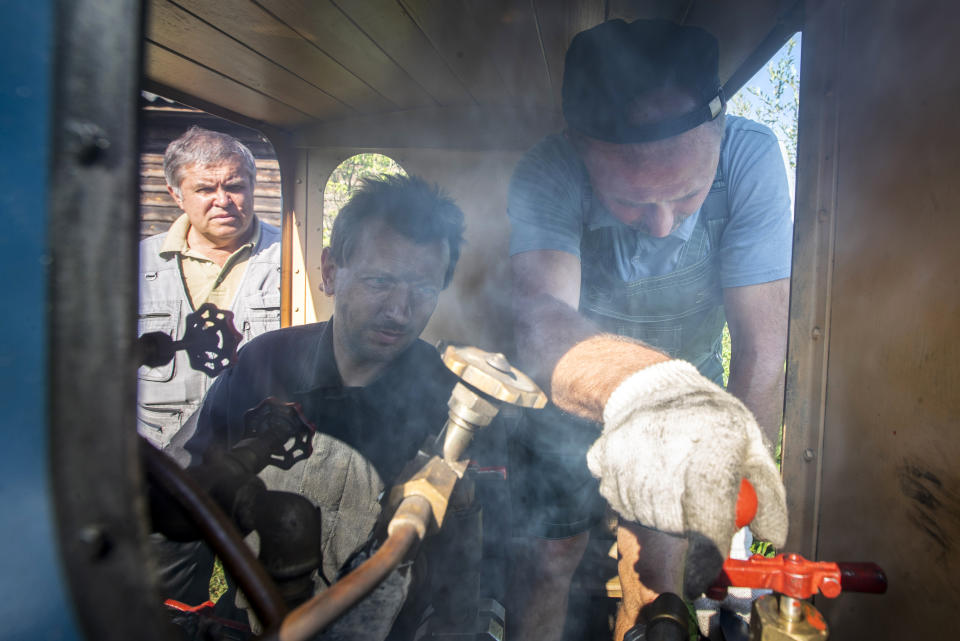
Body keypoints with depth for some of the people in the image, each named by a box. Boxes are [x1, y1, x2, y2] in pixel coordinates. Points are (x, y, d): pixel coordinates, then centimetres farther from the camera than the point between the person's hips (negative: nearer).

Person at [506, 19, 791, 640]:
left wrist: (729, 523, -26)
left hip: (693, 386, 1)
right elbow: (539, 314, -47)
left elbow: (763, 346, -26)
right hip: (573, 399, -1)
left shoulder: (750, 155, -26)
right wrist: (644, 387, -68)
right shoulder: (548, 174, -29)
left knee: (658, 571, 6)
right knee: (550, 565, 8)